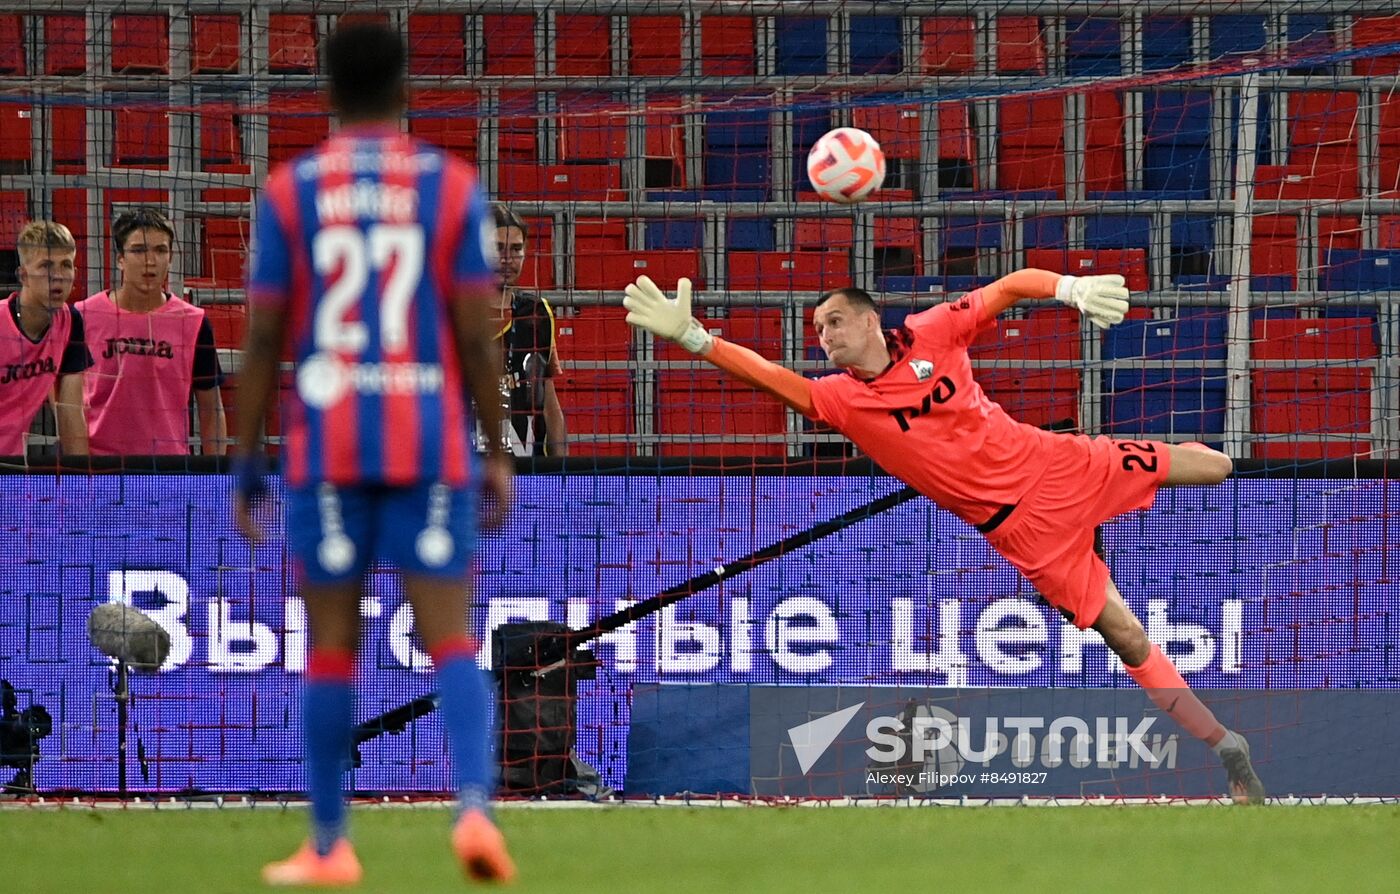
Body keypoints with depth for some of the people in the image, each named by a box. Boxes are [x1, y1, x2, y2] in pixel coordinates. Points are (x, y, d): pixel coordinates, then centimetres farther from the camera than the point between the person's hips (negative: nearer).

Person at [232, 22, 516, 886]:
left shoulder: (289, 192, 2)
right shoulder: (453, 186, 2)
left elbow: (264, 338, 0)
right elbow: (477, 333, -2)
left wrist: (247, 463, 6)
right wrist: (498, 453, 6)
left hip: (326, 449, 0)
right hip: (430, 446, 0)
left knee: (332, 645, 8)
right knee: (450, 640, 0)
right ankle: (475, 805, -22)